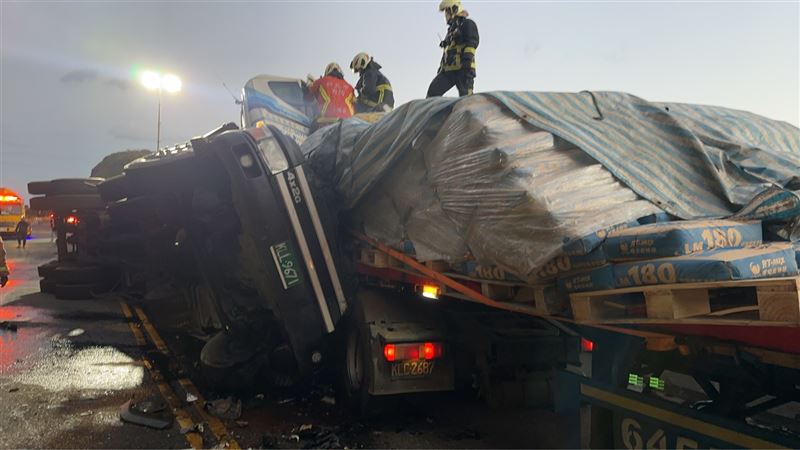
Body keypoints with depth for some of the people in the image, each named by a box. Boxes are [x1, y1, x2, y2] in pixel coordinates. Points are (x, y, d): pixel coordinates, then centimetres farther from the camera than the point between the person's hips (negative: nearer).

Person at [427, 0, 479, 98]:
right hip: (448, 70, 8)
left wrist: (467, 59, -24)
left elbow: (472, 43, -11)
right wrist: (441, 68, 25)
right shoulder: (451, 29, 30)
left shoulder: (467, 24, 4)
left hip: (461, 68, -8)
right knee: (433, 91, -6)